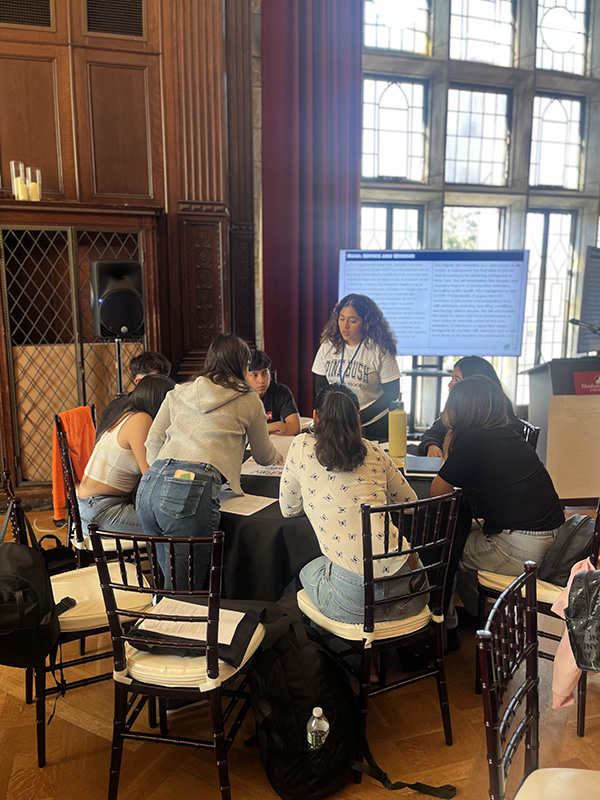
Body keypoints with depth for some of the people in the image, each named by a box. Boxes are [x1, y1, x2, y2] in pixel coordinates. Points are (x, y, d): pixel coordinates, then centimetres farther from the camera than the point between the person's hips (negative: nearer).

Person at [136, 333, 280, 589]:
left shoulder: (178, 392, 23)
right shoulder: (248, 400, 13)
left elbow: (153, 441, 21)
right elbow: (264, 457, 26)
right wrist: (276, 456, 49)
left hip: (148, 486, 6)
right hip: (192, 490, -6)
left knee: (169, 580, 18)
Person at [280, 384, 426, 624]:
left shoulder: (302, 446, 4)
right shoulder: (374, 452, 11)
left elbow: (288, 509, 16)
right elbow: (410, 503, 24)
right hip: (403, 583, 3)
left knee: (307, 572, 30)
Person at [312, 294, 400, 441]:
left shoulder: (380, 350, -11)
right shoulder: (328, 346, 0)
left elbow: (391, 393, -9)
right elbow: (320, 386, 8)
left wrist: (359, 418, -16)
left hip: (373, 426, -3)